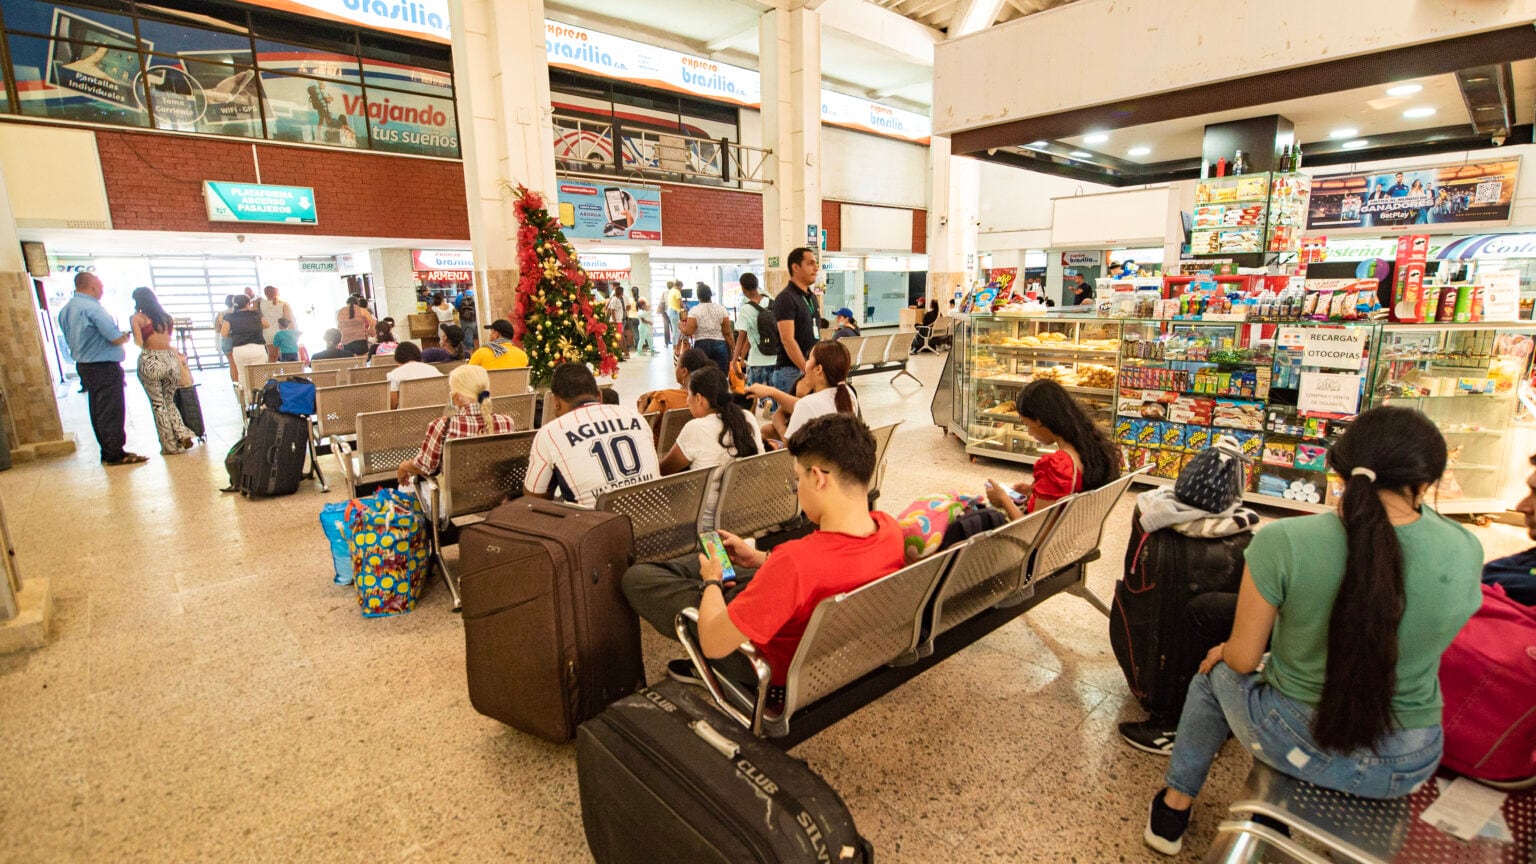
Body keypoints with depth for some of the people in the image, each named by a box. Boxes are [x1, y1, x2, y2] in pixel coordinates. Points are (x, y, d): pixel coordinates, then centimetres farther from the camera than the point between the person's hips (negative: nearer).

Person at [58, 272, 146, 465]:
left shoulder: (65, 310, 10)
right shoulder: (92, 308, -19)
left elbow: (71, 340, 19)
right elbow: (116, 338, -22)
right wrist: (126, 336, 1)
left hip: (83, 364, 9)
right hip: (105, 367, -9)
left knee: (98, 411, 14)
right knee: (112, 411, -4)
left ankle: (107, 451, 20)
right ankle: (115, 454, -1)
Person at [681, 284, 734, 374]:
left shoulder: (694, 311, -2)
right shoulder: (721, 309, 3)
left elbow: (688, 332, -8)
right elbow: (727, 333, 0)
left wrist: (682, 326, 13)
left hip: (701, 346, -1)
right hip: (720, 345, 1)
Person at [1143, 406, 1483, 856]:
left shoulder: (1282, 542, -26)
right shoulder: (1466, 552, -16)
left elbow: (1243, 659, -14)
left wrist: (1224, 651, 8)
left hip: (1295, 745, -3)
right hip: (1408, 767, 4)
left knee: (1215, 675, 30)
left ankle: (1174, 808, 43)